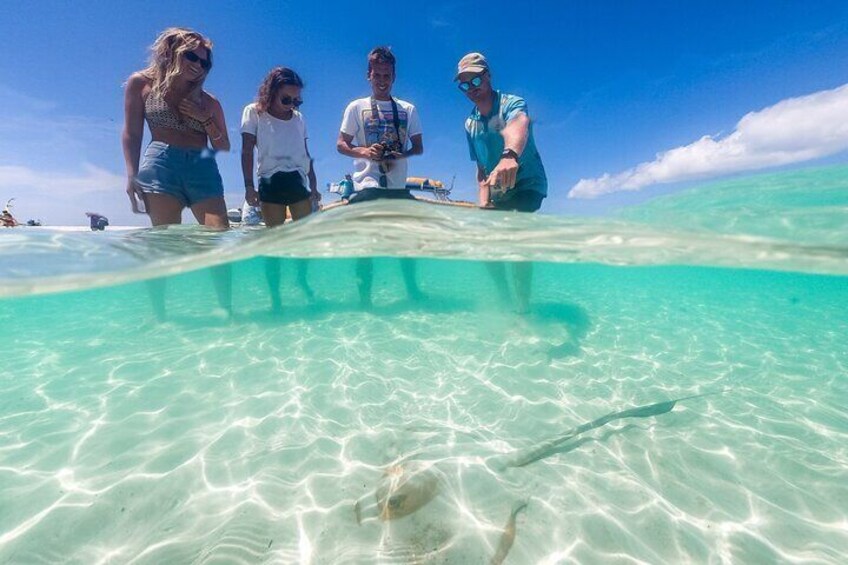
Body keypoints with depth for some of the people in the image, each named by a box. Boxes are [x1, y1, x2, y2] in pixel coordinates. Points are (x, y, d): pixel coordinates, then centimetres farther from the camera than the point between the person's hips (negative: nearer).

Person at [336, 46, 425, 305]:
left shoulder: (408, 109, 13)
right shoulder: (357, 107, 7)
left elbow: (418, 147, 12)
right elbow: (341, 144, 5)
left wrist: (402, 154, -10)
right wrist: (364, 151, -15)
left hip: (398, 186, 3)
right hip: (367, 186, -3)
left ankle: (412, 291, 26)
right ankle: (365, 299, 8)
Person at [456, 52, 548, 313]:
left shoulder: (512, 104, -15)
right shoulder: (469, 124, 5)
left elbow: (518, 127, -40)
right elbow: (481, 167, 7)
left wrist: (510, 155, -63)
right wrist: (483, 200, -9)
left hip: (526, 184, -7)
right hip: (497, 193, 7)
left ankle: (523, 306, -17)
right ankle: (503, 296, 26)